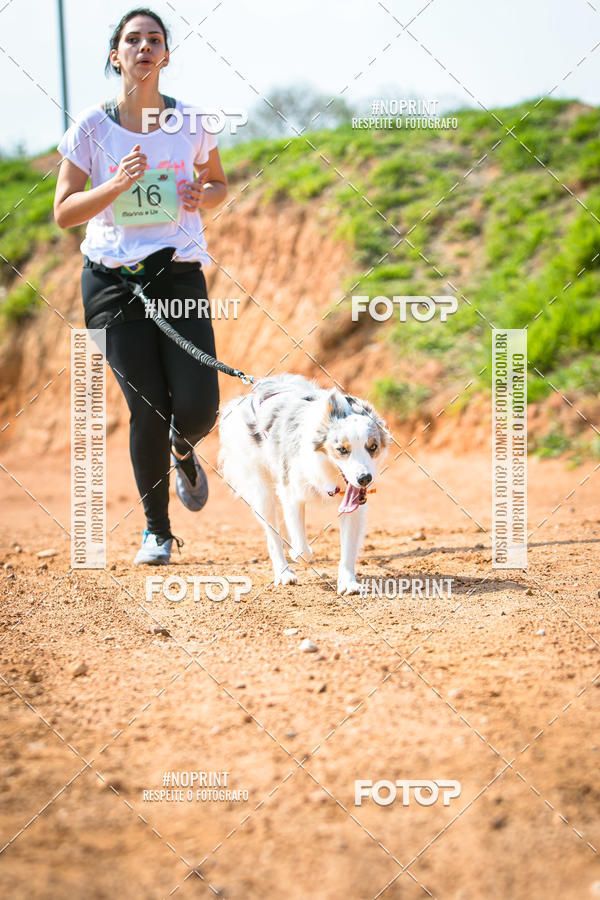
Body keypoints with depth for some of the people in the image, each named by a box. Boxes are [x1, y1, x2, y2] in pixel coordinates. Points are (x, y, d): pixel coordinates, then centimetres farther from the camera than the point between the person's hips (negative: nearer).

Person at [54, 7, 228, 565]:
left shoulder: (189, 122, 3)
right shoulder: (92, 126, -2)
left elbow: (218, 182, 19)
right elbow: (64, 212, -2)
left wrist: (201, 196, -5)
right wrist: (118, 183, -19)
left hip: (180, 275, 1)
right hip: (114, 282, -1)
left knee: (198, 407, -10)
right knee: (147, 408, -6)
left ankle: (183, 455, 30)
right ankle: (157, 531, 14)